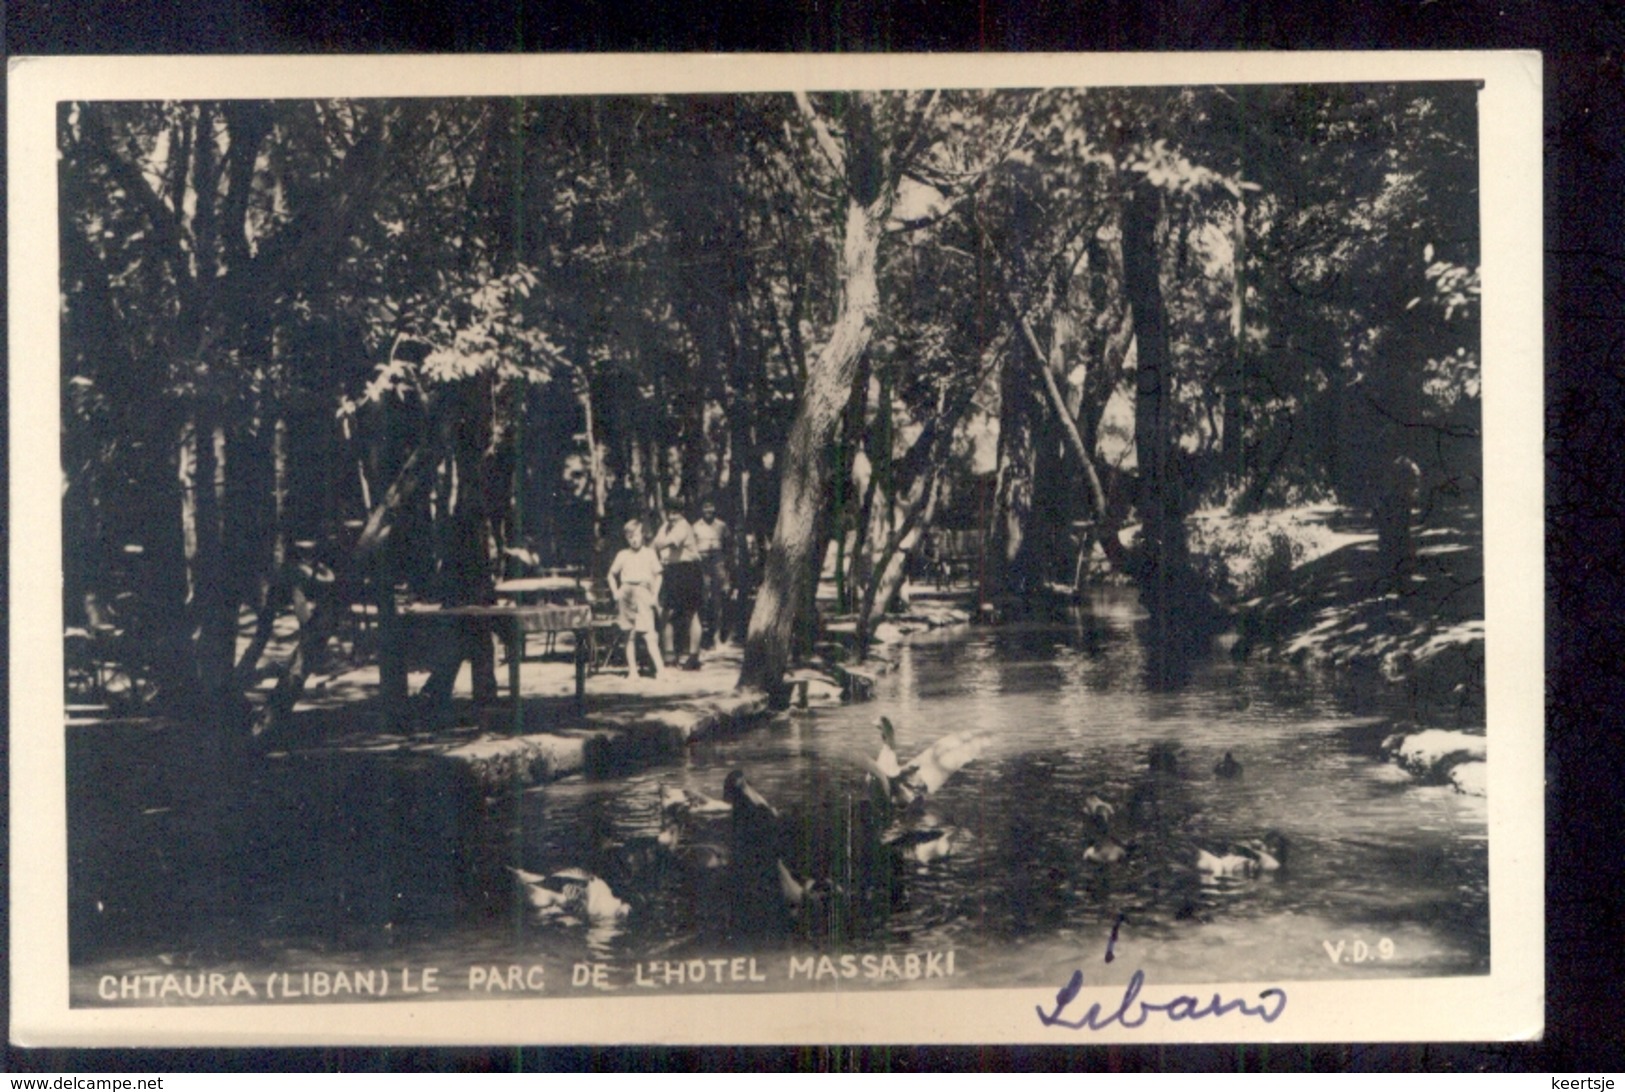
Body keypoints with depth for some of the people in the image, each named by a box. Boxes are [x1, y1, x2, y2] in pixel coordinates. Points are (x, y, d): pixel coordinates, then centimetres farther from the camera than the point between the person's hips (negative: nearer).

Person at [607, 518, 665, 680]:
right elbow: (612, 574, 18)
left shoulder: (649, 553, 4)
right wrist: (615, 592, 6)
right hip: (626, 592, 2)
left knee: (648, 633, -12)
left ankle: (660, 668, -16)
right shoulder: (622, 555, 8)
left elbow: (657, 575, 7)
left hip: (643, 593, -2)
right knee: (629, 635, 4)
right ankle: (632, 670, 8)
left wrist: (654, 595, -2)